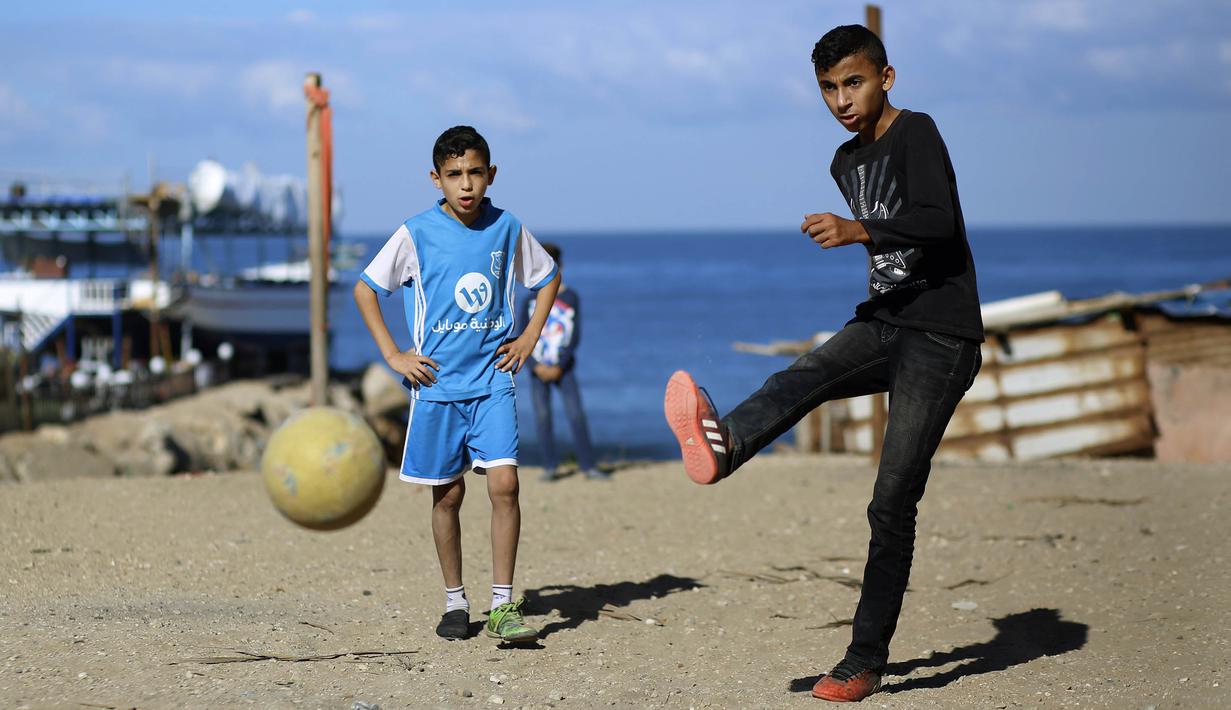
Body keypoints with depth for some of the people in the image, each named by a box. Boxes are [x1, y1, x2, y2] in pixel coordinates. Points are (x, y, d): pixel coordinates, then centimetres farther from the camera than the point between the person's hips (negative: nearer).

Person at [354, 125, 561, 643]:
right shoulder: (417, 233, -6)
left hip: (492, 381, 1)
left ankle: (503, 606, -7)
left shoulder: (507, 228, 1)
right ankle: (455, 602, 20)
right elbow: (364, 289, 3)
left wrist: (529, 338, 9)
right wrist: (393, 355, -2)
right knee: (447, 495, 6)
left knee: (504, 483, -13)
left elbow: (548, 276, 19)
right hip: (437, 383, -1)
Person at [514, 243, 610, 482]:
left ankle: (588, 466, -3)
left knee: (576, 415, -7)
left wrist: (559, 367, -9)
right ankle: (550, 467, 5)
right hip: (537, 368, 0)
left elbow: (575, 337, 0)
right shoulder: (529, 298, 1)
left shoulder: (571, 298, 2)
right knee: (542, 416, -2)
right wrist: (535, 366, -8)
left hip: (563, 367, 0)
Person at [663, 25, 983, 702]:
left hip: (942, 340, -6)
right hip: (881, 323, 6)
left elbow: (939, 221, -27)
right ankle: (723, 444, -60)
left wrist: (858, 231, -38)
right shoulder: (845, 163, 15)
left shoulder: (916, 134, -10)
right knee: (803, 378, -28)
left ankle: (865, 660, -7)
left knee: (893, 502, -10)